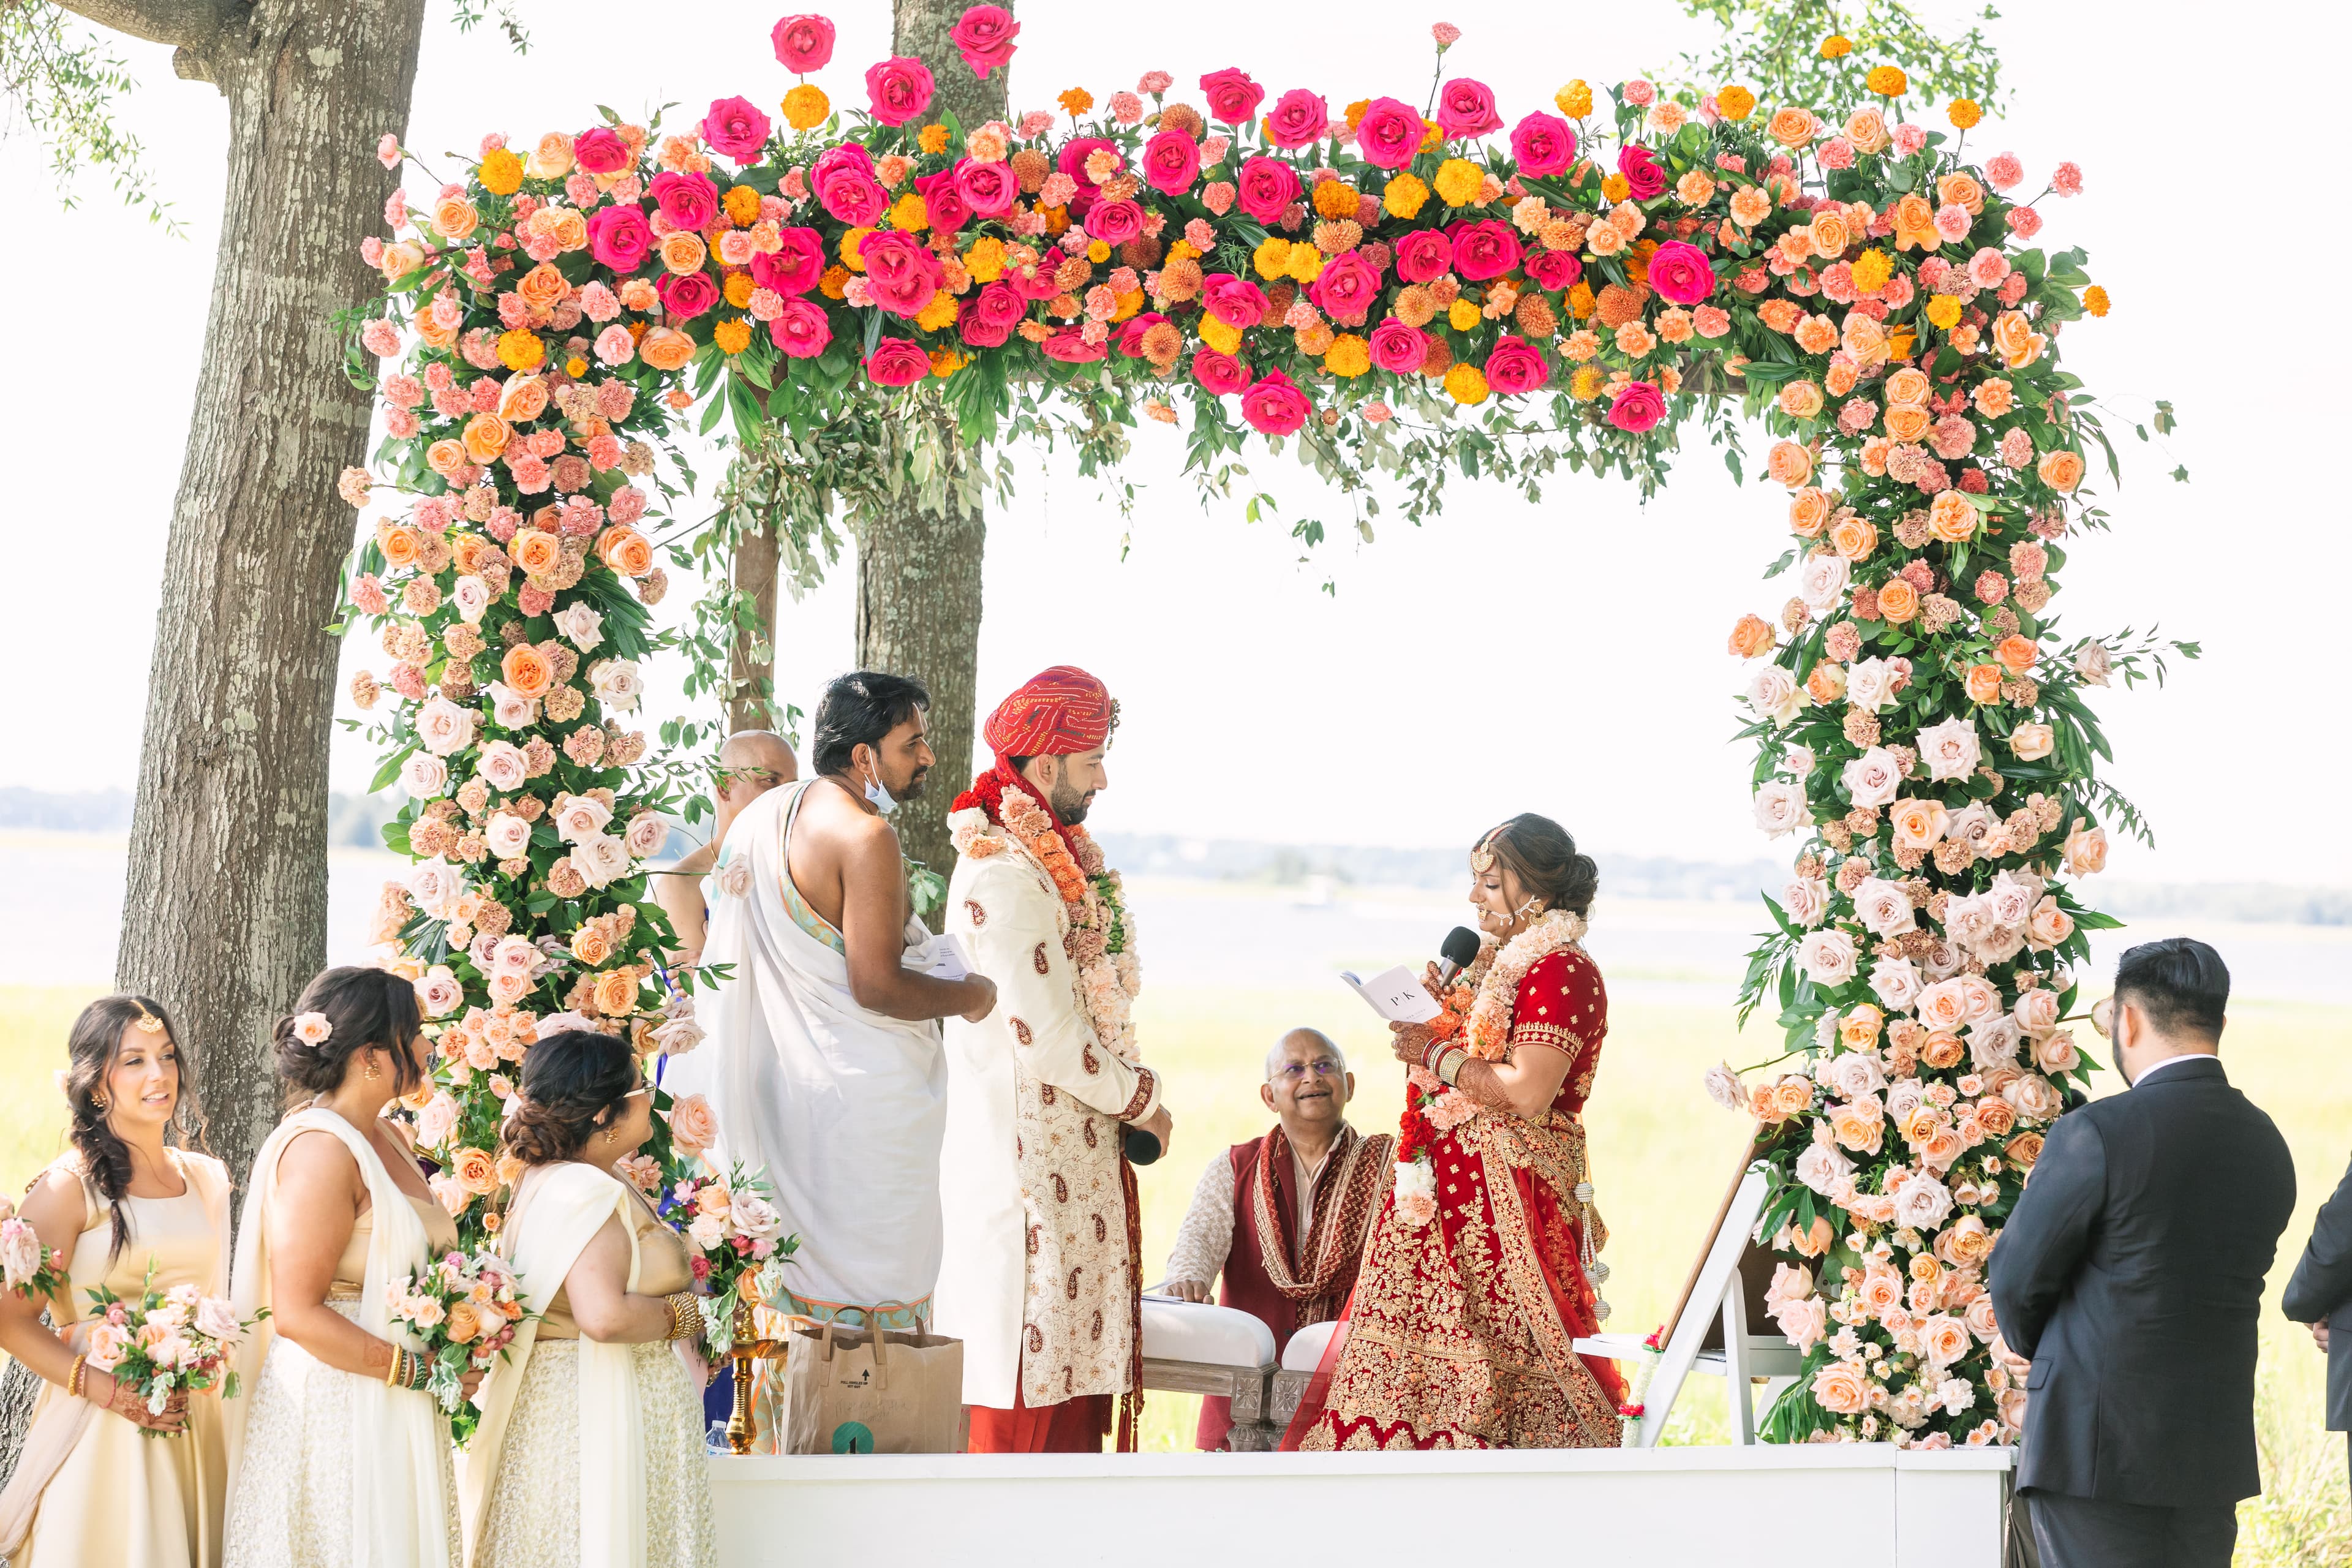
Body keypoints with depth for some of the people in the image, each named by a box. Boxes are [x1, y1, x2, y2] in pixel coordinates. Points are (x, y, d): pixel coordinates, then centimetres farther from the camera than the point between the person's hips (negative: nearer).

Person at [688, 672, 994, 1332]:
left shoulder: (768, 815, 7)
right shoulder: (866, 835, -19)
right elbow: (876, 986, -22)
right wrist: (969, 996, -6)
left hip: (790, 1075, 9)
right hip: (864, 1095, -9)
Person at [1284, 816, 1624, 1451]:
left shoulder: (1561, 969, -13)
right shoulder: (1499, 959, 18)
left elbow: (1527, 1092, -22)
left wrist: (1437, 1054, -12)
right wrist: (1443, 1008, 10)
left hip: (1511, 1188, -10)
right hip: (1453, 1188, 10)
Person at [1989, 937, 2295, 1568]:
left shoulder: (2096, 1133, -15)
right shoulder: (2267, 1144, 6)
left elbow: (2018, 1278, -7)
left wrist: (2036, 1349, 16)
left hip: (2097, 1449, -7)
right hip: (2215, 1460, 7)